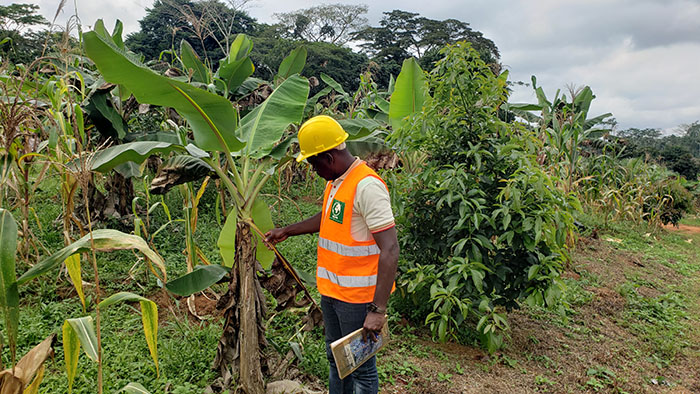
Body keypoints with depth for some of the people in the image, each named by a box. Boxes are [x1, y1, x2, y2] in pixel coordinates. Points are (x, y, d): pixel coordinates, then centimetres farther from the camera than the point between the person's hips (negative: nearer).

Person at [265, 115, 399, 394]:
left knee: (361, 367, 7)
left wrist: (378, 310, -29)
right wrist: (286, 231, 33)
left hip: (357, 296, -9)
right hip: (331, 290, 9)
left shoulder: (367, 186, -23)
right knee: (336, 360, 23)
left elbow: (389, 251, -27)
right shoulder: (334, 182, 7)